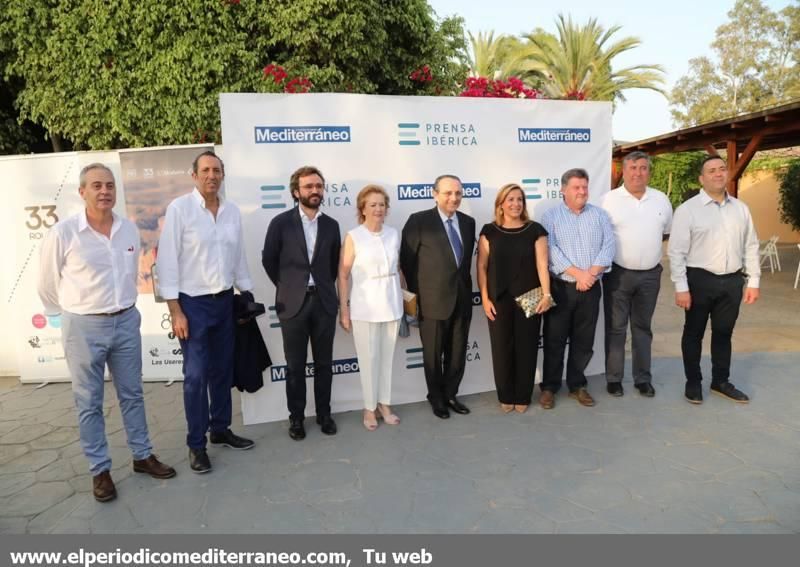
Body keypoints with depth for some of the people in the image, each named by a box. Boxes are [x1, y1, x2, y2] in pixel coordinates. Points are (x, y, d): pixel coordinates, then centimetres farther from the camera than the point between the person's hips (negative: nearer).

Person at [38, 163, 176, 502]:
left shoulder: (130, 230, 1)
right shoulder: (63, 234, -12)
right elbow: (48, 286, 0)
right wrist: (72, 315, 10)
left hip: (127, 322, 4)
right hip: (84, 328, -4)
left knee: (132, 394, 15)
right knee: (89, 403, 9)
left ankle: (142, 456, 29)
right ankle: (99, 470, 23)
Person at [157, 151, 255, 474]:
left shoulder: (232, 211, 5)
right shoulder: (179, 208, -9)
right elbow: (167, 260, -11)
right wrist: (175, 311, -14)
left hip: (225, 300, 5)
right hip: (193, 303, -5)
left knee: (223, 370, 14)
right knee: (196, 375, -1)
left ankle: (220, 430, 30)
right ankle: (196, 444, 14)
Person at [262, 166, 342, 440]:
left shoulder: (331, 225, 5)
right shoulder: (281, 222, -4)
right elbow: (268, 260, 4)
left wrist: (323, 287, 13)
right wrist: (287, 287, 9)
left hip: (324, 302, 2)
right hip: (293, 302, -2)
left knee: (324, 363, 10)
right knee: (295, 366, 8)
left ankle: (324, 414, 25)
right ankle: (296, 417, 22)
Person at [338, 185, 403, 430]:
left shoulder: (394, 234, 4)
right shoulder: (353, 237, -7)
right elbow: (343, 275, -6)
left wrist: (402, 297, 12)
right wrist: (343, 308, -8)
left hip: (391, 303, 4)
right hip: (364, 306, -4)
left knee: (387, 356, 12)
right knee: (368, 358, 4)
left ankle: (384, 404, 26)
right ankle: (370, 408, 20)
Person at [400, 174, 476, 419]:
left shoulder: (468, 222, 7)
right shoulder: (419, 221, -8)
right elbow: (406, 260, -5)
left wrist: (464, 285, 11)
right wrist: (418, 291, -2)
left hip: (462, 298, 4)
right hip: (433, 301, -4)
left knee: (457, 354, 13)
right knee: (433, 355, 10)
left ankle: (450, 395, 33)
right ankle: (436, 398, 30)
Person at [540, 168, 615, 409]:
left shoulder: (599, 215, 9)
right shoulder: (550, 217, -1)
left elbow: (608, 247, 0)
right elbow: (551, 250, -12)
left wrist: (591, 273, -13)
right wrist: (578, 273, -17)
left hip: (590, 288, 3)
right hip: (560, 288, -3)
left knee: (584, 341, 11)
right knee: (555, 340, 4)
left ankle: (577, 385, 25)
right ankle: (549, 387, 16)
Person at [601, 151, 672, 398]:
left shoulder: (661, 200, 6)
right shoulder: (609, 199, -7)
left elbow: (667, 232, 17)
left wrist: (647, 243, 7)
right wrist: (617, 249, -7)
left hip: (650, 275, 4)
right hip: (618, 274, -3)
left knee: (643, 328, 13)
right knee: (616, 328, 4)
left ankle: (643, 378, 23)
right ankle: (613, 378, 16)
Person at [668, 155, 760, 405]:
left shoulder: (741, 209, 8)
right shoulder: (687, 210, -8)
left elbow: (751, 247, 10)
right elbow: (676, 251, -11)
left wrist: (753, 281, 6)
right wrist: (681, 288, -14)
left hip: (732, 281, 5)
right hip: (700, 280, -4)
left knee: (724, 332, 17)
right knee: (694, 333, 9)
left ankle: (721, 381, 33)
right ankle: (693, 382, 25)